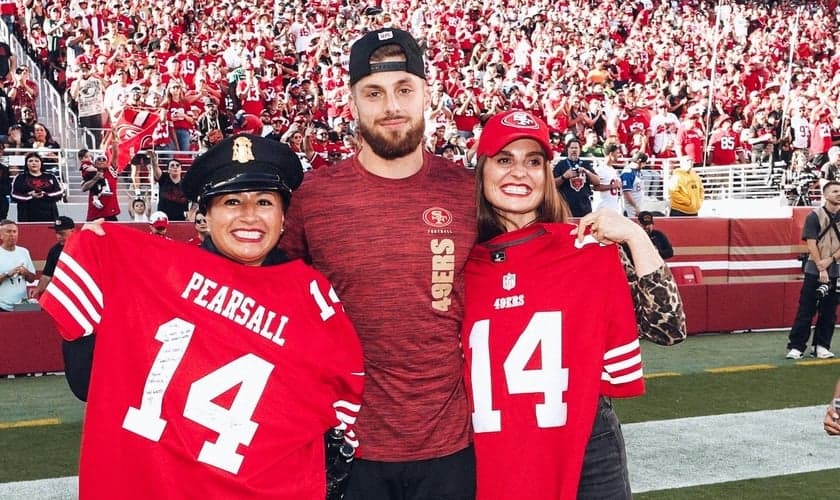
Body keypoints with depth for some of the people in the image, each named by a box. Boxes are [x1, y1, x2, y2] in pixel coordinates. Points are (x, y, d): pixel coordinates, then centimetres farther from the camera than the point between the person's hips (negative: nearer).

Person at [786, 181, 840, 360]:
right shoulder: (814, 216, -3)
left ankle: (821, 347, 14)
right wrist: (821, 269, -14)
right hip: (814, 271, -4)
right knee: (806, 311, -4)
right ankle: (796, 347, -1)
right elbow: (811, 244, -8)